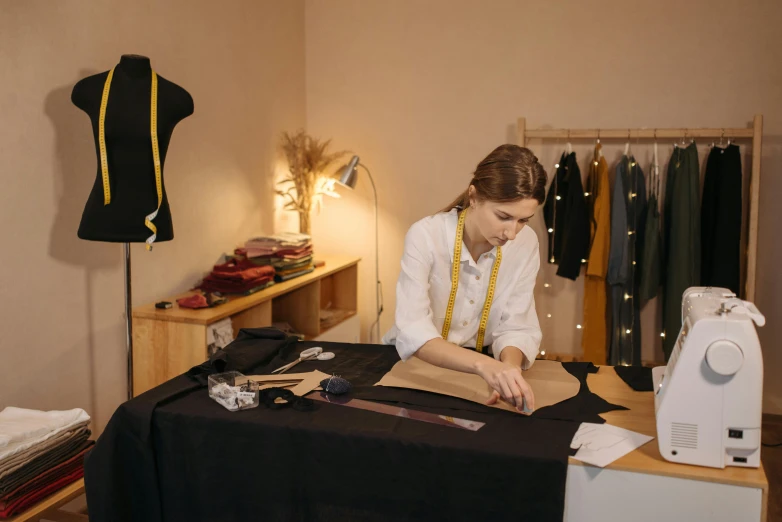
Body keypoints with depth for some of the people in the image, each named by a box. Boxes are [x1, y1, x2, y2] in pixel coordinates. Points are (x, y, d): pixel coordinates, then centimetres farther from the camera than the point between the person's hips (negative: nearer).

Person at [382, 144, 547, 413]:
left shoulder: (526, 243, -9)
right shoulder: (426, 235, -21)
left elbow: (516, 326, -10)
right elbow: (413, 332, -29)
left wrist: (509, 368, -31)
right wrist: (484, 364, -44)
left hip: (478, 366, 3)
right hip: (416, 363, -2)